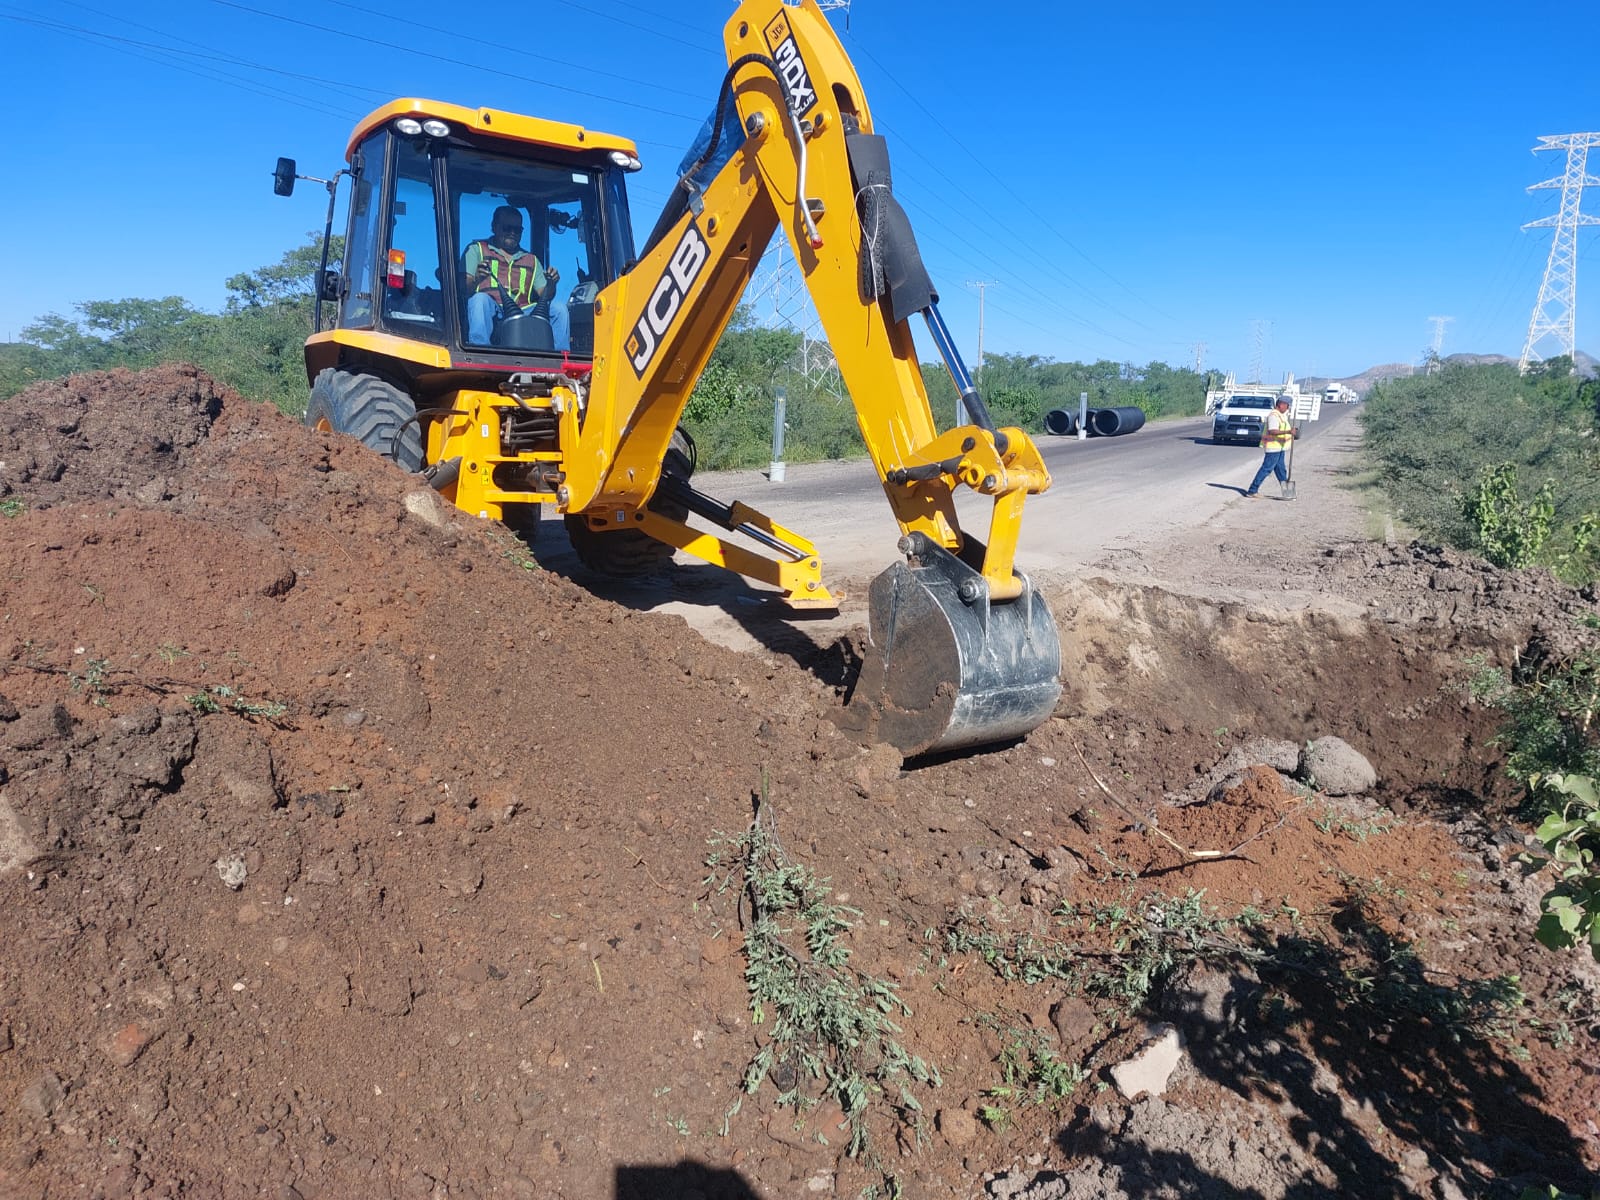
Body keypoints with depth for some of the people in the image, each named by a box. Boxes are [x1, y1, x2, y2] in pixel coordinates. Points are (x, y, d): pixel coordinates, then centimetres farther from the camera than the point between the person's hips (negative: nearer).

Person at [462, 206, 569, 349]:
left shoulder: (531, 260, 30)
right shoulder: (476, 249, 17)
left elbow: (545, 296, 19)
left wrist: (551, 284, -5)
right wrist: (476, 280, -21)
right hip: (491, 313, -3)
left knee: (558, 307, -19)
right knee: (480, 299, -36)